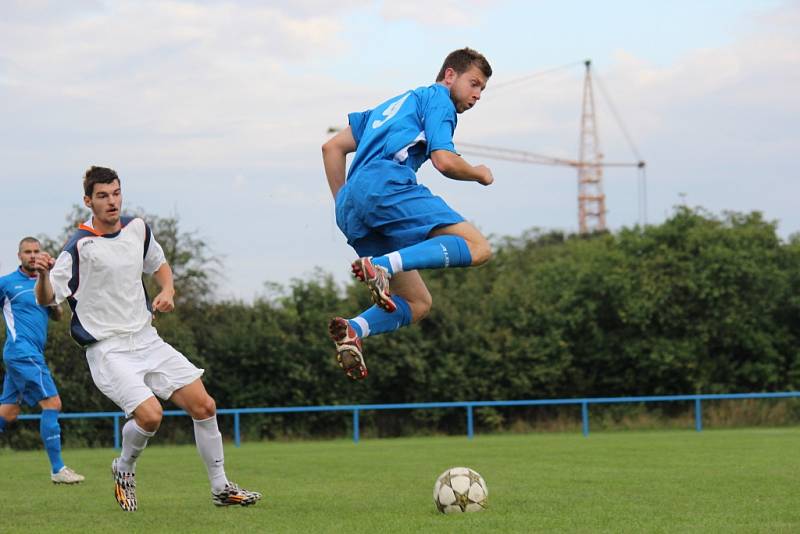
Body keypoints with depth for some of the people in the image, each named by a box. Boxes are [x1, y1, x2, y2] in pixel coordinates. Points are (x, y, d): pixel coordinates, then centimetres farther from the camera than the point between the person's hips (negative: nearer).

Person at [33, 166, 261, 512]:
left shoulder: (137, 229, 5)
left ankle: (221, 488, 16)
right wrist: (43, 274, -40)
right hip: (108, 350, -6)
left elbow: (159, 264, 25)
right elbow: (46, 299, -19)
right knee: (150, 415, -24)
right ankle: (124, 469, 8)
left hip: (147, 340, 6)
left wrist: (167, 291, 4)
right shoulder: (80, 246, -14)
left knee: (204, 406, 0)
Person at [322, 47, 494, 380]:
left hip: (351, 210, 8)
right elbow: (445, 161, -3)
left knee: (417, 304, 10)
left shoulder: (394, 105, 36)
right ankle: (381, 265, -31)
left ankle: (353, 330, -17)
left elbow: (332, 147, 32)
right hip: (386, 185, -8)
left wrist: (343, 205, 30)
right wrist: (479, 174, 16)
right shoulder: (438, 100, 12)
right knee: (477, 247, -16)